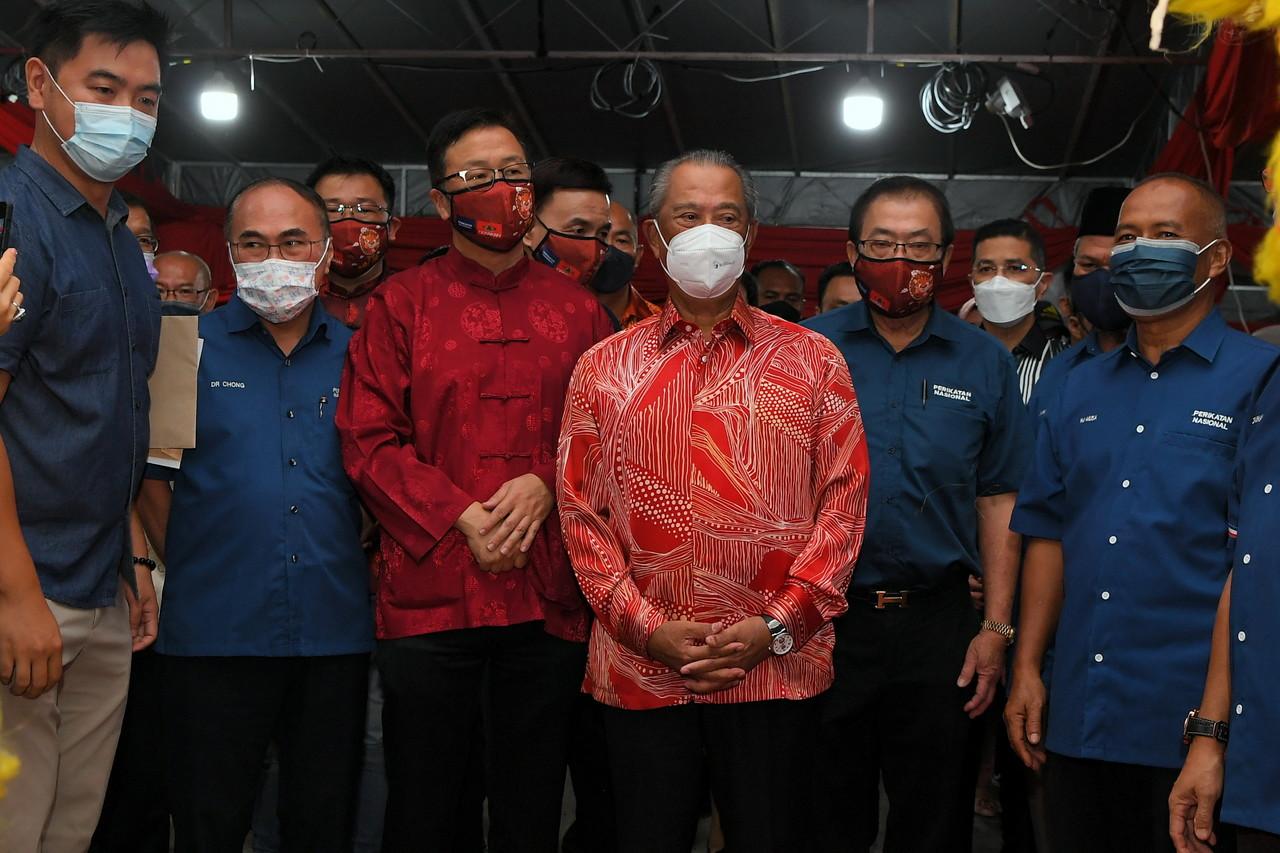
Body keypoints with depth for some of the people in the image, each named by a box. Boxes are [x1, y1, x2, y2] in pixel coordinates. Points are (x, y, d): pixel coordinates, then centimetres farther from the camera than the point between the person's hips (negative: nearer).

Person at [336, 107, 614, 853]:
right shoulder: (401, 304, 6)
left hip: (549, 599, 2)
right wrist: (461, 517, -13)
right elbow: (369, 441, -1)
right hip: (428, 594, -1)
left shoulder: (578, 309, 11)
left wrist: (545, 486, -10)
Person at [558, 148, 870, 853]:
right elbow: (580, 510, 4)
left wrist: (777, 625, -9)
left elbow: (843, 500, 1)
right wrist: (648, 628, -7)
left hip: (777, 668, 0)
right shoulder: (604, 368, 8)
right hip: (640, 672, 1)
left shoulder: (812, 362, 6)